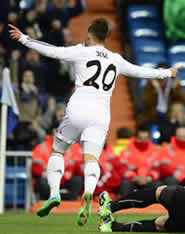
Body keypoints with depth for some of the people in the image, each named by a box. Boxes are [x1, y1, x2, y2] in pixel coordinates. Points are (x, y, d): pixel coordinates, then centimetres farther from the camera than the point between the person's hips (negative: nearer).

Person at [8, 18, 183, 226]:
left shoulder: (81, 52, 7)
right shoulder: (116, 60, 19)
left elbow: (52, 52, 0)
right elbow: (141, 72, 31)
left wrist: (23, 38, 7)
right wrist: (167, 73, 48)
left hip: (77, 110, -2)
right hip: (101, 115, 2)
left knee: (57, 151, 14)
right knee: (91, 159, -7)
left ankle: (54, 193, -4)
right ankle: (88, 193, -37)